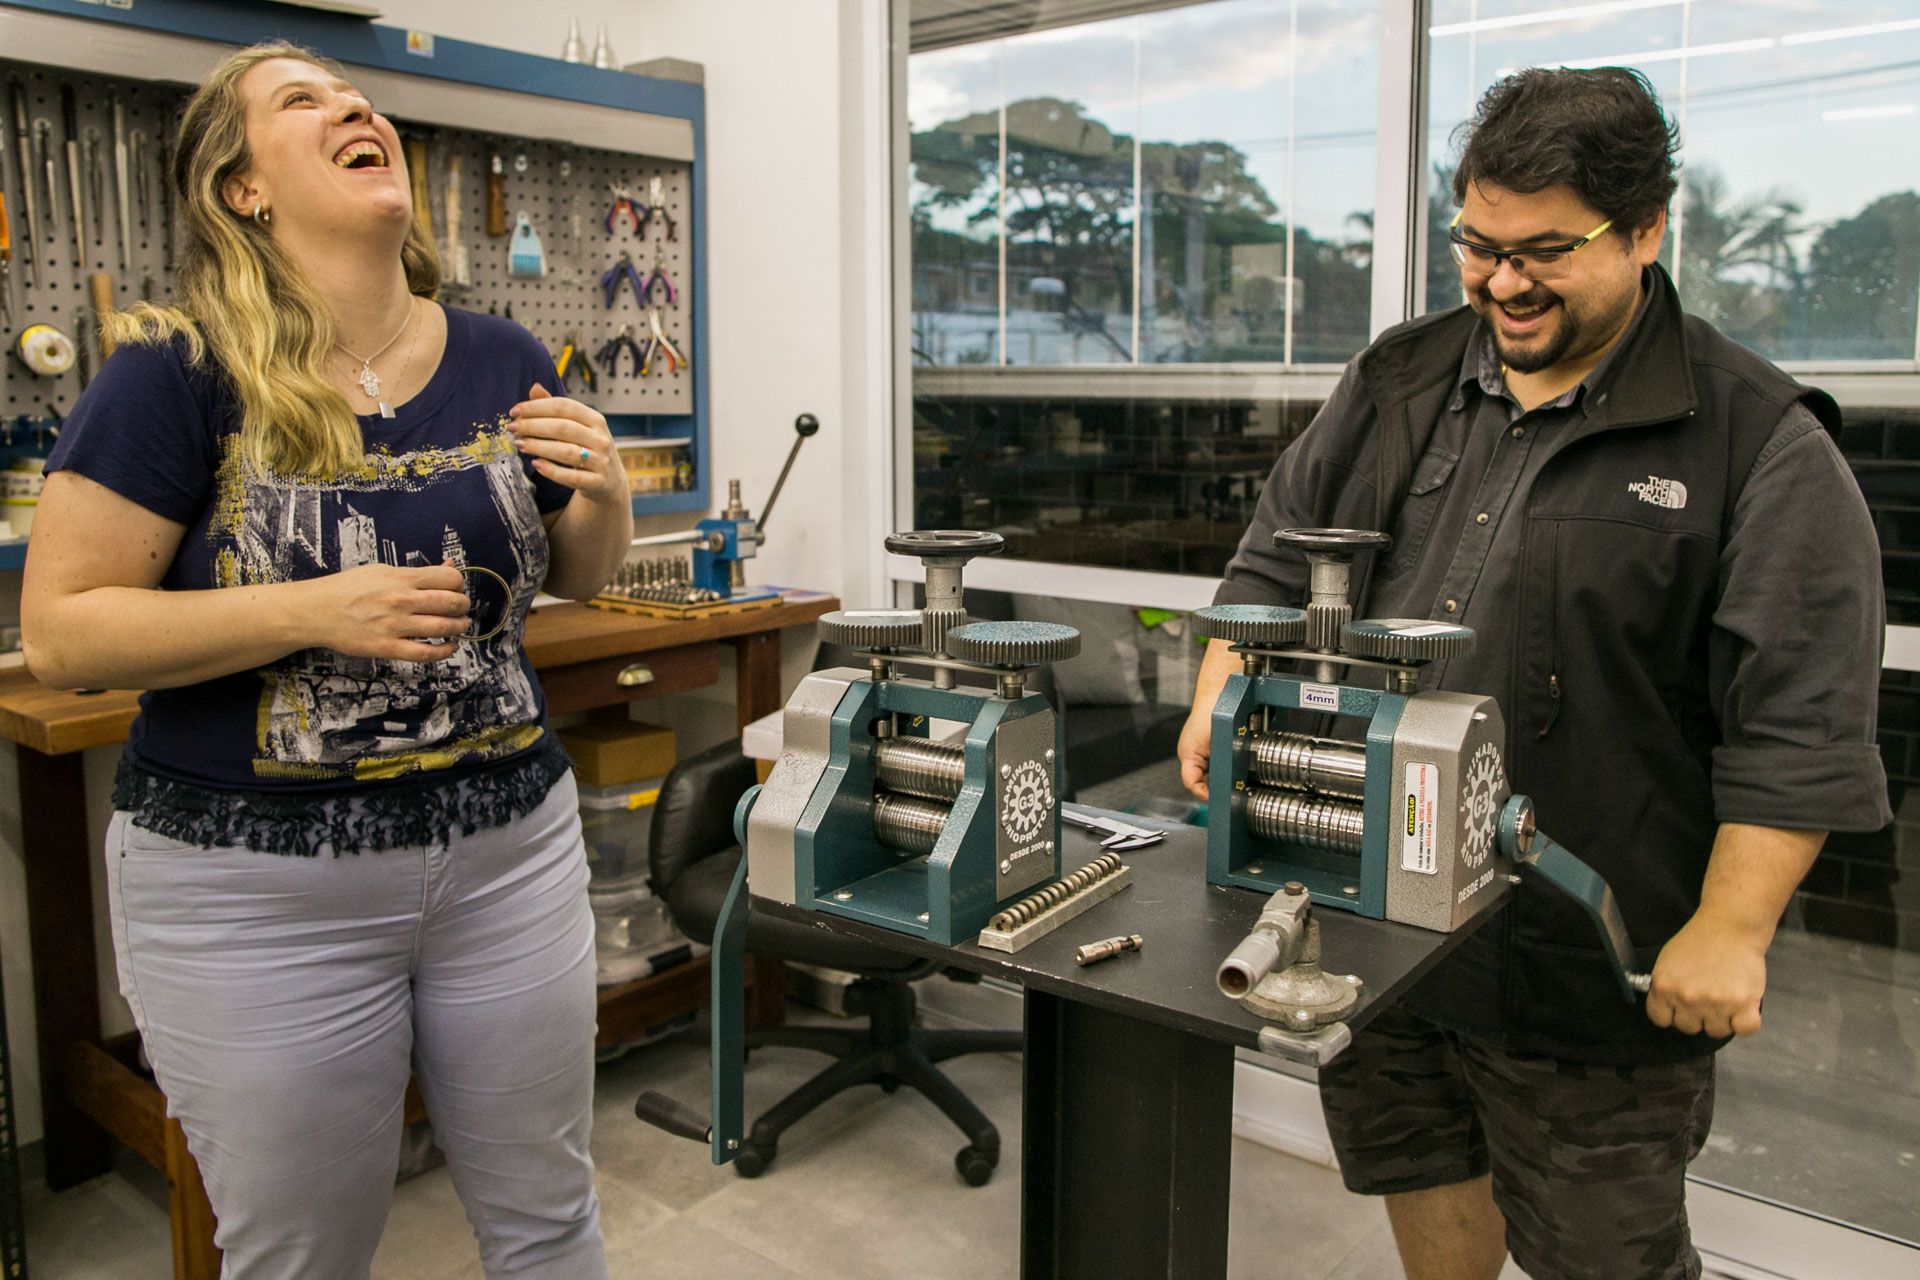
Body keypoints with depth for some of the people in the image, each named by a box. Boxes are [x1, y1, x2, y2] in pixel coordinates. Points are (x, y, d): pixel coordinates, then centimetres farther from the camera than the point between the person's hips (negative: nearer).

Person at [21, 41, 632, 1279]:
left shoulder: (503, 363, 1)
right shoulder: (181, 373, -10)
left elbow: (580, 576, 13)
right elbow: (60, 632, -11)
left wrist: (605, 492, -9)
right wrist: (317, 612, -22)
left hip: (510, 847, 4)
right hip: (259, 887, -3)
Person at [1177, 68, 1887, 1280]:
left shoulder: (1756, 440, -9)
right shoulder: (1399, 382, 7)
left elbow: (1799, 723, -12)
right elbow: (1278, 560, 13)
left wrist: (1730, 931, -16)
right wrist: (1223, 695, -2)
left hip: (1592, 962, -4)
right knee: (1419, 1174, 22)